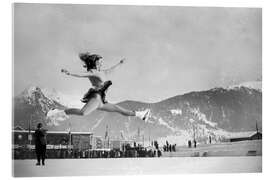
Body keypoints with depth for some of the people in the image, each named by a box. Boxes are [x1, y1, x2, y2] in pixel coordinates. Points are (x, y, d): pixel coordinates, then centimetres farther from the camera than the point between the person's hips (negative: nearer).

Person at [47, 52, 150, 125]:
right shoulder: (92, 72, -3)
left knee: (119, 109, 18)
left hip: (100, 101, 10)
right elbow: (81, 75, -20)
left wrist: (120, 63, 54)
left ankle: (139, 115, 28)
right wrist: (70, 74, -38)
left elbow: (110, 70, 41)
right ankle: (59, 113, -24)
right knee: (83, 112, -31)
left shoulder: (101, 72, 24)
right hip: (95, 97, -9)